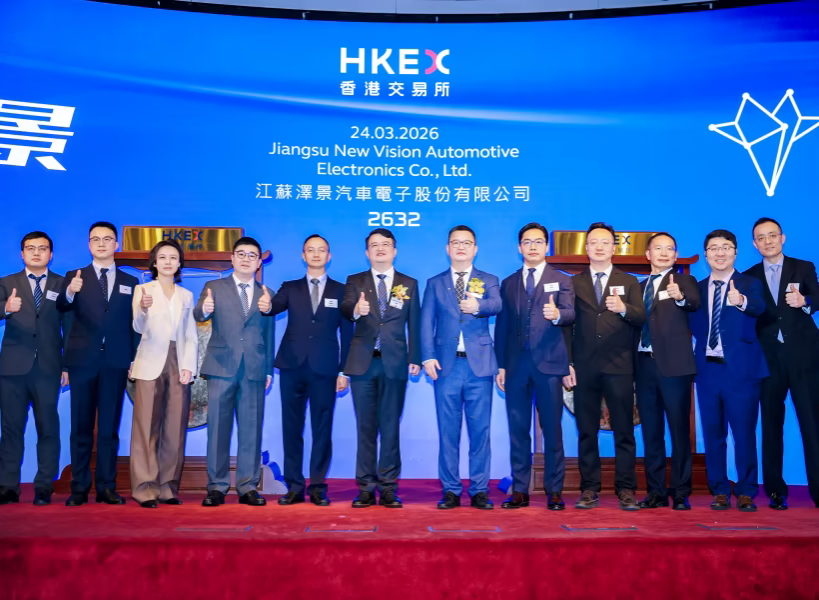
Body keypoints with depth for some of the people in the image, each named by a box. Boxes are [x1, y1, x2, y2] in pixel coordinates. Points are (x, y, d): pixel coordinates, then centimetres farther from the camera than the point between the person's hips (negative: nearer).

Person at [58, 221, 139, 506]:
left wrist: (134, 360, -1)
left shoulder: (130, 283, 10)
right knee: (81, 427, 4)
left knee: (109, 427, 6)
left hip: (115, 363, 1)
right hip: (83, 361, -1)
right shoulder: (74, 277, 6)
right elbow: (61, 307, -14)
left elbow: (135, 325, 8)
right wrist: (70, 293, -36)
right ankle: (79, 488, 11)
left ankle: (106, 487, 12)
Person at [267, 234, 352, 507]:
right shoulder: (290, 288, 12)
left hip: (324, 369, -1)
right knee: (291, 428, 4)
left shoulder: (341, 291, 9)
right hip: (292, 367, 1)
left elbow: (347, 333, 6)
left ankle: (318, 487, 10)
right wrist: (267, 306, -32)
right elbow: (275, 307, -7)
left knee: (322, 430, 1)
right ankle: (294, 487, 13)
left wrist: (344, 371, 0)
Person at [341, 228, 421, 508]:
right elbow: (344, 309, -11)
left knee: (390, 427, 3)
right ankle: (366, 488, 12)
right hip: (362, 363, 0)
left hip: (394, 364, 0)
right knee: (365, 427, 5)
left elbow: (414, 325, 6)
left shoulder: (409, 284, 9)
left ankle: (388, 488, 11)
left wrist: (415, 358, -1)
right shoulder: (355, 282, 8)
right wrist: (356, 310, -34)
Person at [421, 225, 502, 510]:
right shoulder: (435, 283, 12)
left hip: (479, 365, -1)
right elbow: (426, 323, 4)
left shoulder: (489, 281, 9)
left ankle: (479, 490, 10)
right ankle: (450, 490, 12)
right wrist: (428, 357, -9)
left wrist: (478, 305, -34)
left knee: (480, 429, 2)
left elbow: (497, 305, -12)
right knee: (448, 430, 4)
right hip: (447, 365, 1)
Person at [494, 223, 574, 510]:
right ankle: (520, 491, 12)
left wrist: (557, 314, -32)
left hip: (548, 363, -2)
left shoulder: (561, 280, 8)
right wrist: (501, 365, 7)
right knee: (518, 430, 5)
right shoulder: (508, 283, 16)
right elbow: (502, 326, 13)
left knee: (552, 429, 0)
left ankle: (554, 492, 8)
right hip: (516, 364, 3)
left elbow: (570, 314, -8)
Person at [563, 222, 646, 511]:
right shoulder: (573, 283, 11)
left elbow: (642, 319, -1)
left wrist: (623, 308, -22)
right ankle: (589, 489, 11)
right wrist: (567, 365, -1)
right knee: (586, 431, 3)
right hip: (584, 368, 1)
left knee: (624, 431, 0)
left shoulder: (629, 282, 12)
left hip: (619, 367, 0)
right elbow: (567, 326, 6)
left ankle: (626, 490, 8)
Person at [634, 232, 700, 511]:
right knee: (650, 431, 9)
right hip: (645, 364, 5)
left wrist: (680, 297, -42)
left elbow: (695, 303, -20)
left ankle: (681, 493, 5)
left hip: (673, 364, -5)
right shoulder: (639, 287, 18)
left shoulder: (683, 281, 2)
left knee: (679, 430, -2)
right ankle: (656, 491, 16)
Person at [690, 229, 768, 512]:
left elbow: (758, 308, -23)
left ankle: (746, 493, 14)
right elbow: (694, 324, 7)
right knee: (713, 434, 8)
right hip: (708, 369, 3)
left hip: (741, 369, -3)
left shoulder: (750, 284, -1)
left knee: (744, 433, 0)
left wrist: (741, 301, -45)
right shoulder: (698, 289, 11)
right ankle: (720, 491, 18)